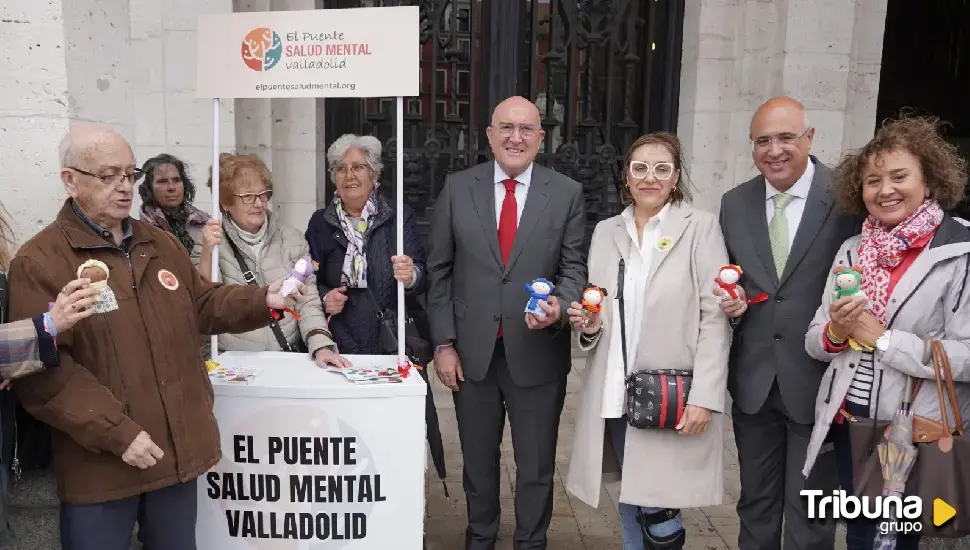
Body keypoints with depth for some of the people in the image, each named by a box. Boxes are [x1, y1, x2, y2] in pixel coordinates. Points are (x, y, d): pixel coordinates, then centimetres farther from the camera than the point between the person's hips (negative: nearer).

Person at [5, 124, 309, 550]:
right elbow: (43, 372, -17)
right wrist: (117, 434, -21)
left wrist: (263, 299, 1)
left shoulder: (162, 245, 11)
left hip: (179, 450, 6)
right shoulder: (38, 262, -11)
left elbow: (201, 305, 19)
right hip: (99, 462, -6)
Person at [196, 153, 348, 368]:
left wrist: (321, 346, -11)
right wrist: (207, 252, -16)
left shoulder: (291, 238, 6)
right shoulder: (214, 243, 2)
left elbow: (308, 301, 3)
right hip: (233, 361, -1)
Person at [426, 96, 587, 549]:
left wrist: (560, 306, -21)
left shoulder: (567, 193, -2)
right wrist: (443, 343, -3)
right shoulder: (457, 188, 0)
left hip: (537, 353, -1)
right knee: (478, 460, 19)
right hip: (471, 350, 1)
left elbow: (574, 268, 1)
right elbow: (440, 271, 1)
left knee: (536, 465, 13)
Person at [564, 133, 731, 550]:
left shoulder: (700, 227, -3)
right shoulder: (606, 231, 10)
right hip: (615, 393, 4)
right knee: (630, 504, 14)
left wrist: (704, 397, -14)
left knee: (656, 509, -4)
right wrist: (589, 324, -7)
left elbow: (715, 317, -7)